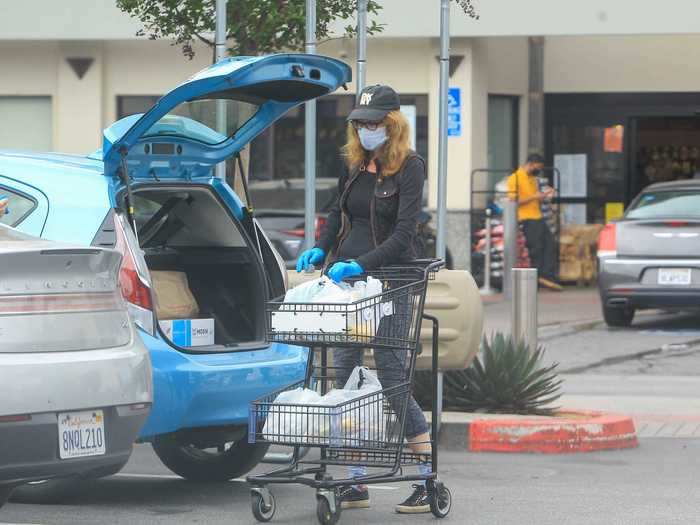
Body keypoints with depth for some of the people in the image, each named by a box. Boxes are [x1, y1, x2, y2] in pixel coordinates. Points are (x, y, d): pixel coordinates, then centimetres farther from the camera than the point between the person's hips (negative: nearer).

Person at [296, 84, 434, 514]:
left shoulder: (409, 168, -9)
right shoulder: (354, 164, 11)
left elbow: (403, 234, -16)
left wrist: (361, 263, -27)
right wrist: (321, 249, 4)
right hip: (346, 278, 7)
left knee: (392, 376, -8)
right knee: (346, 377, 3)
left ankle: (431, 479, -2)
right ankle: (356, 483, 6)